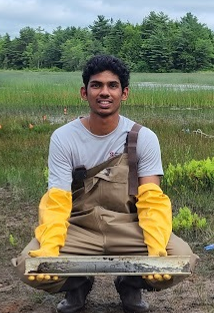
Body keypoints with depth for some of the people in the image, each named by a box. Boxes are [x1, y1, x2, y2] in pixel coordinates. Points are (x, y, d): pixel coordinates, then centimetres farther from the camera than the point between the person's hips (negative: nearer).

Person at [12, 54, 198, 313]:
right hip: (78, 229, 0)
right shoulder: (63, 138, -8)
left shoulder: (144, 138, -7)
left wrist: (157, 250, -30)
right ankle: (77, 285, 10)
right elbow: (56, 203, -12)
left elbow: (152, 200, -11)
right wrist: (48, 251, -31)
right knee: (29, 266, -26)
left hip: (128, 229, 1)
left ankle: (130, 286, 9)